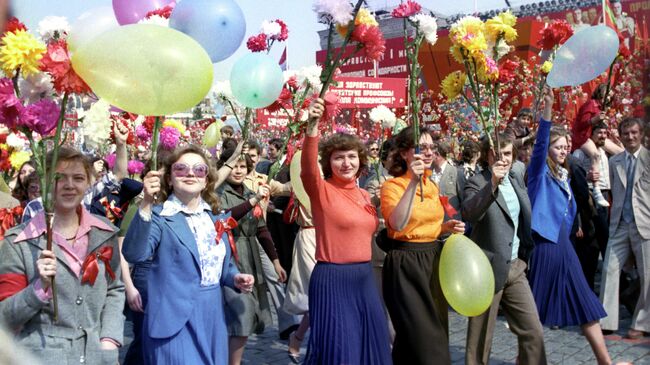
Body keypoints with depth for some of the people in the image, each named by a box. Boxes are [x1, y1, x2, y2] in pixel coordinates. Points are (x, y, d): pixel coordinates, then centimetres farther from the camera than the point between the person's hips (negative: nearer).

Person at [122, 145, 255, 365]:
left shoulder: (216, 217, 10)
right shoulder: (160, 217, -9)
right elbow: (134, 254, -27)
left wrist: (236, 279, -1)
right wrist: (146, 204, -36)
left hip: (213, 318, 6)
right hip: (175, 319, -6)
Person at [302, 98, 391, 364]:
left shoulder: (364, 195, 10)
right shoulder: (322, 190, -9)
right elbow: (308, 168, -33)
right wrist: (312, 126, -46)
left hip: (364, 277, 7)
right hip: (332, 278, -7)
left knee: (368, 343, 16)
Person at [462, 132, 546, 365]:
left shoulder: (517, 178, 9)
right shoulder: (477, 183, -12)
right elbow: (468, 214, -33)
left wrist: (525, 256, 18)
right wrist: (492, 183, -40)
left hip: (516, 267, 6)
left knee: (533, 332, 7)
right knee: (480, 338, 6)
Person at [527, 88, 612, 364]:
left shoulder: (563, 176, 16)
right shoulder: (539, 172, -5)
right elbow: (539, 143, -23)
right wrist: (547, 108, -34)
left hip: (562, 245, 7)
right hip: (543, 245, -7)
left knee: (585, 303, 7)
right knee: (535, 307, 2)